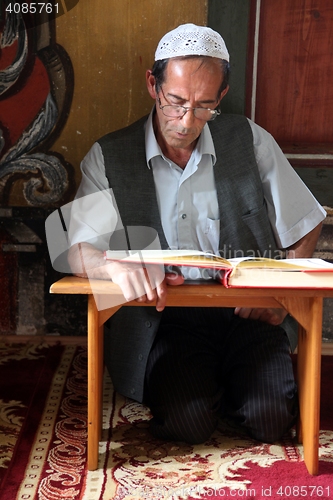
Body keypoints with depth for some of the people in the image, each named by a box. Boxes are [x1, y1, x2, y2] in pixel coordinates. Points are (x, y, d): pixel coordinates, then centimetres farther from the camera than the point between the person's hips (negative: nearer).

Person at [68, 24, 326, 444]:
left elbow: (305, 226, 10)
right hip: (165, 317, -1)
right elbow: (75, 250, -9)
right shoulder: (108, 158, -1)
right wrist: (118, 266, -32)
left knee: (271, 418, -18)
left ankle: (225, 383, 15)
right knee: (187, 421, -24)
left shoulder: (251, 141, 4)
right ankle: (187, 380, 11)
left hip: (248, 313, 2)